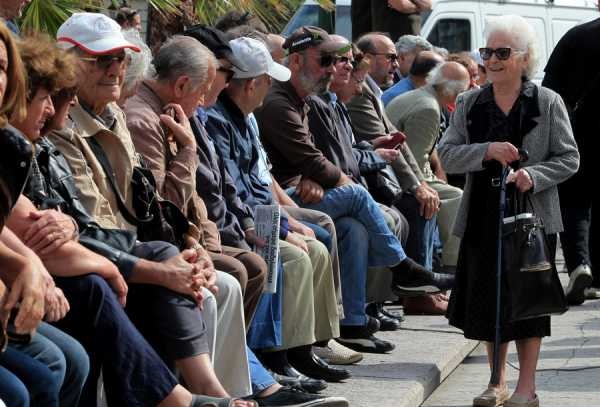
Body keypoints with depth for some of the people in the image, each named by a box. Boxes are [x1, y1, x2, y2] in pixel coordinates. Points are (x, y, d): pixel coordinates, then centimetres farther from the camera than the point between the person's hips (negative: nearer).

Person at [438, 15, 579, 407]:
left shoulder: (547, 102, -1)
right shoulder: (470, 104, 7)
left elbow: (568, 159, -2)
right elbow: (447, 154, -1)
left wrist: (533, 175, -19)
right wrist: (487, 151, -17)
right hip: (483, 216, 3)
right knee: (486, 296, 7)